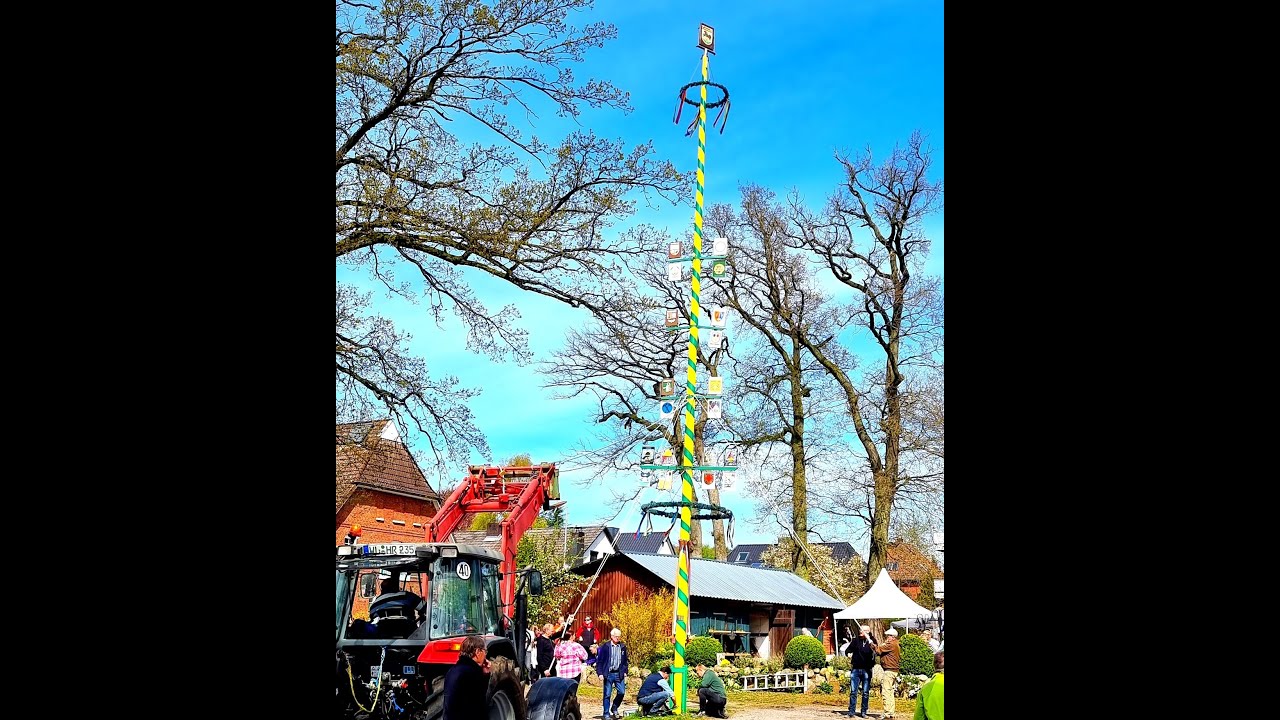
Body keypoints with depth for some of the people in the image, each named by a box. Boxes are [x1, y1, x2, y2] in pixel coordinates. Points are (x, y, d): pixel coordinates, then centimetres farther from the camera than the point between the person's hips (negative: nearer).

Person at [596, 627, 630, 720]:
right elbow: (599, 661, -4)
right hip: (608, 674, -3)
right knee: (607, 695, 1)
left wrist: (625, 672, 7)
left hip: (619, 674, 3)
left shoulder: (623, 646, 8)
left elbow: (625, 661, 14)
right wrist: (600, 673, -10)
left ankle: (615, 709, 20)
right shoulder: (605, 646, -5)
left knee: (621, 692, -4)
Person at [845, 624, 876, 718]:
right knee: (853, 692, 0)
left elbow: (875, 653, -6)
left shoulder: (872, 642, 2)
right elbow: (847, 651, 14)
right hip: (855, 669, 1)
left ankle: (864, 712, 14)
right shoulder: (856, 640, 7)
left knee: (866, 693, 5)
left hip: (866, 670, -1)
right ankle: (852, 711, 5)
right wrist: (849, 654, -9)